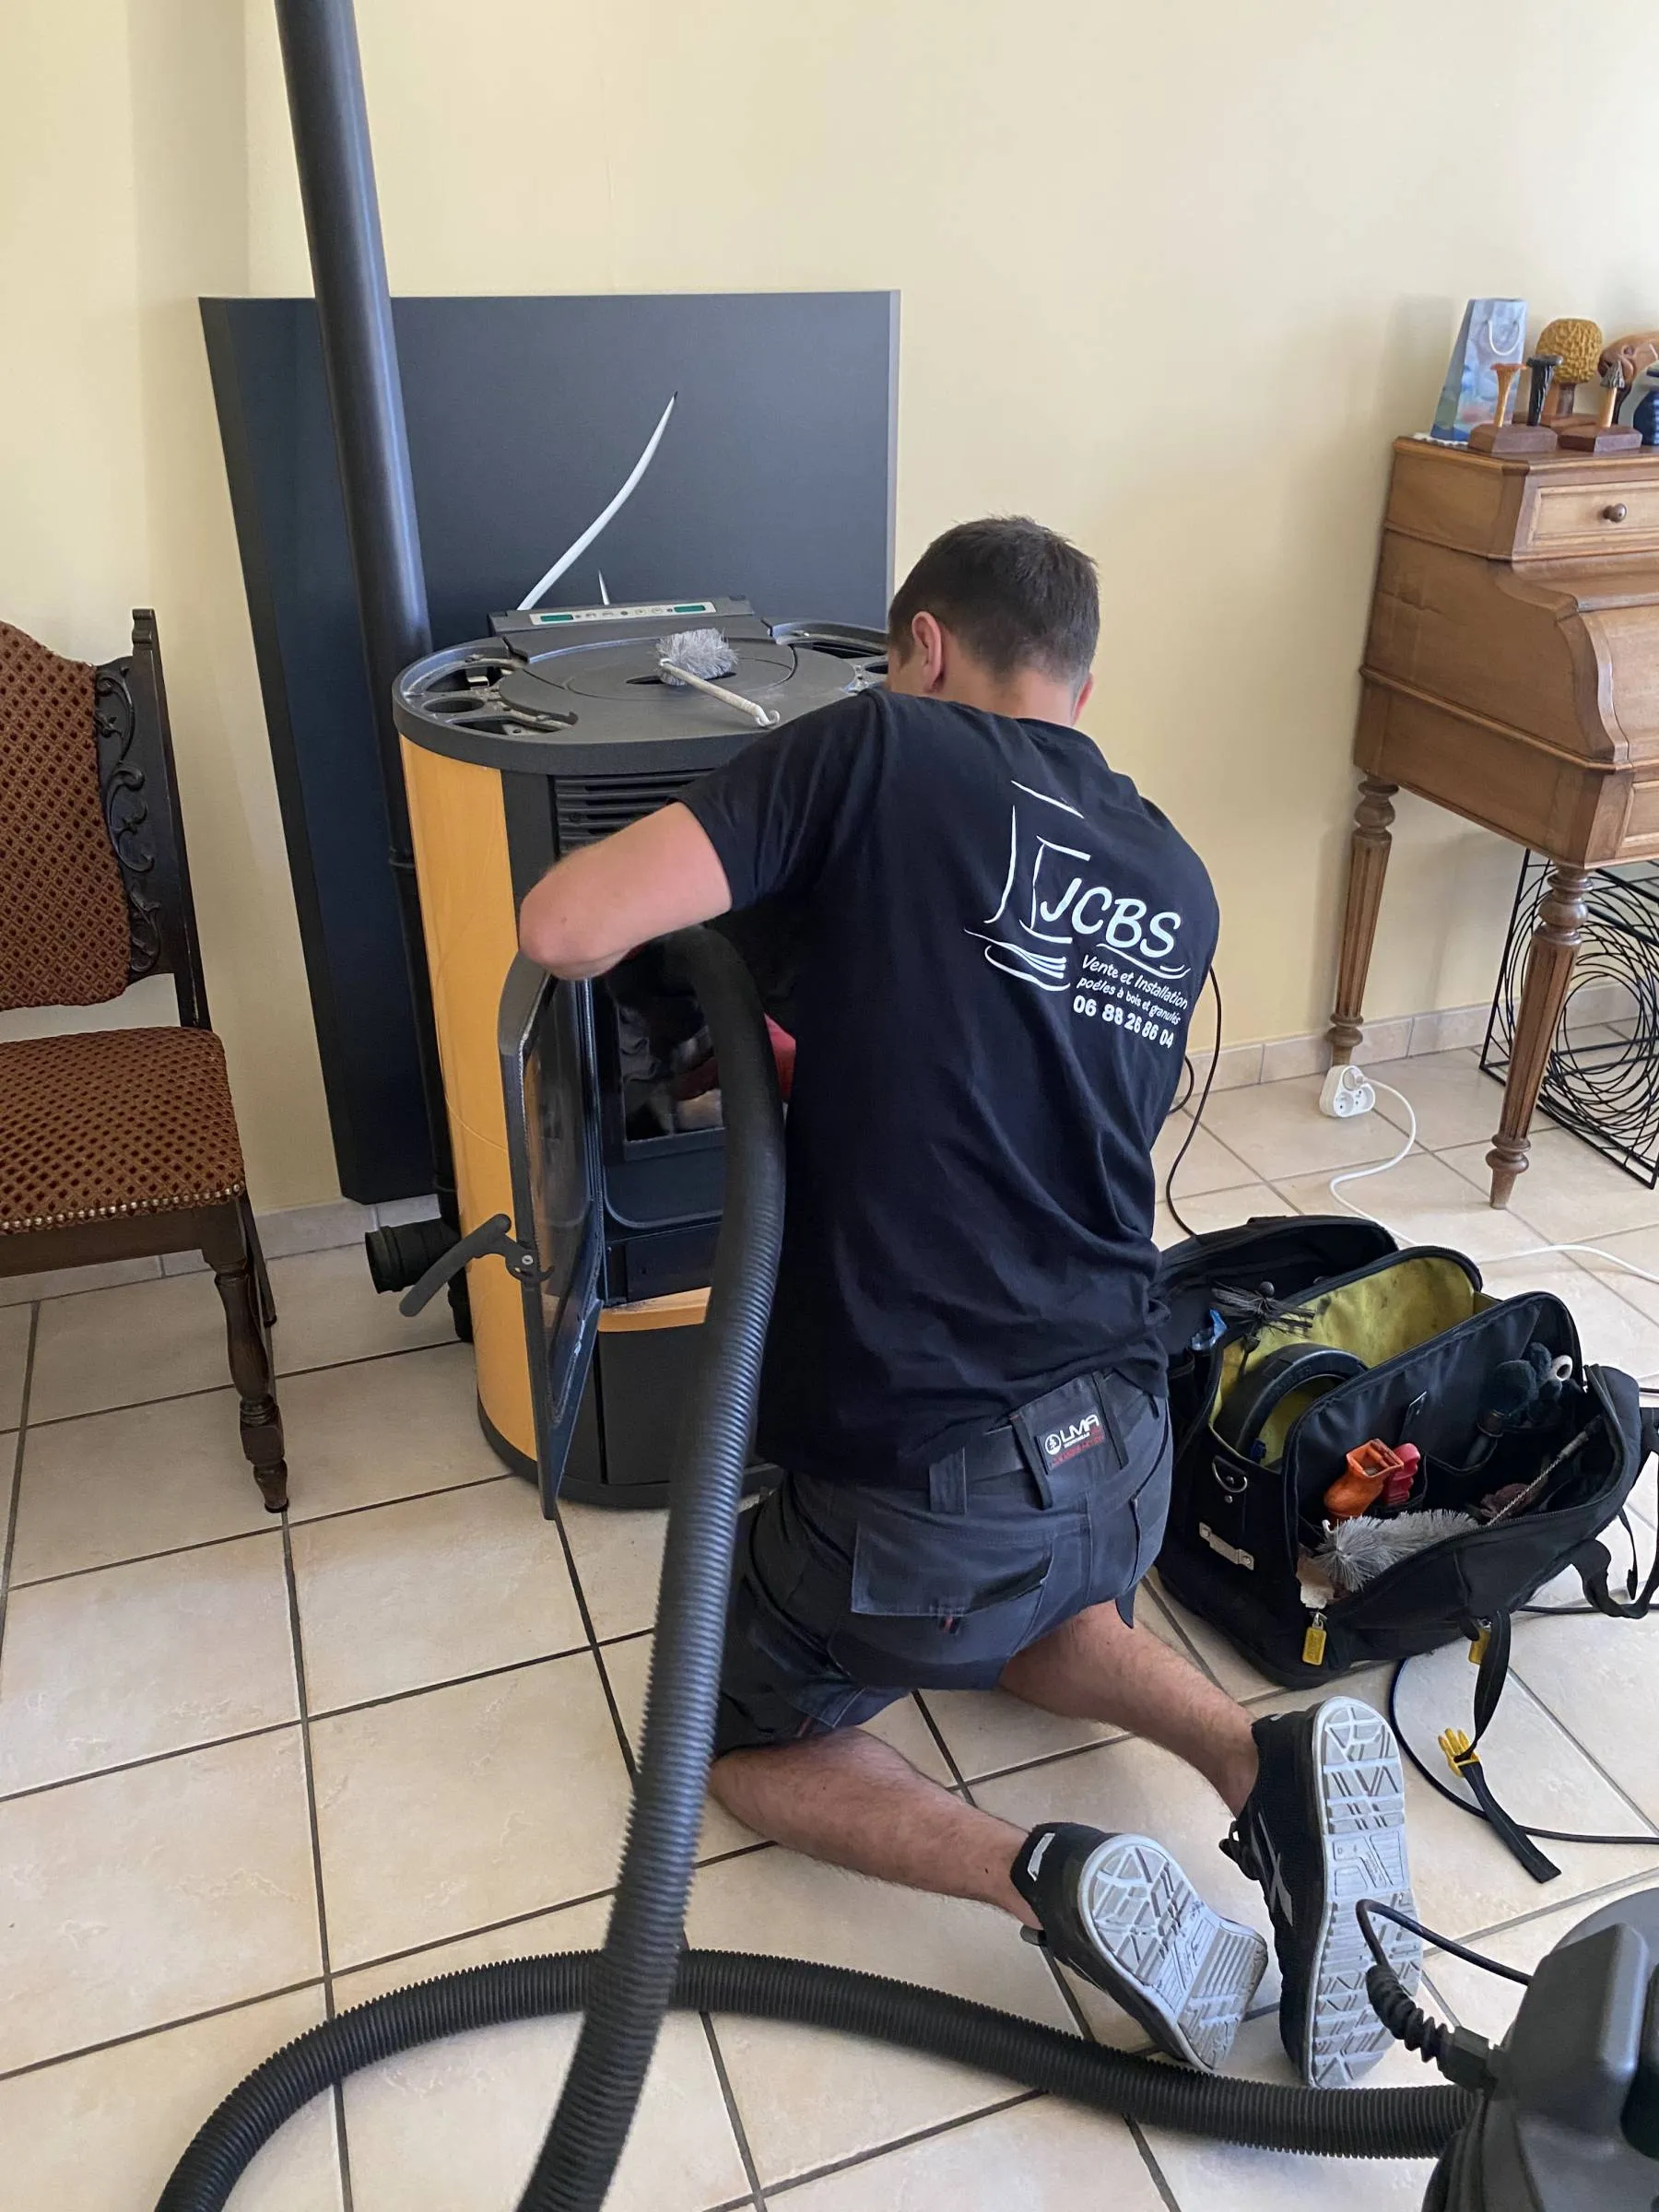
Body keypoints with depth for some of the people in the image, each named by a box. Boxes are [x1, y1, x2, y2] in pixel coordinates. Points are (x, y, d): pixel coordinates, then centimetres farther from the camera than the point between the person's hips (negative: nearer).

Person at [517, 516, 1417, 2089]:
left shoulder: (885, 749, -8)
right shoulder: (1176, 887, 10)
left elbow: (565, 928, -15)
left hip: (917, 1484, -6)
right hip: (1124, 1464, 6)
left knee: (738, 1733, 24)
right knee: (1021, 1608, 39)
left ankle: (1052, 1887, -1)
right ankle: (1263, 1766, 11)